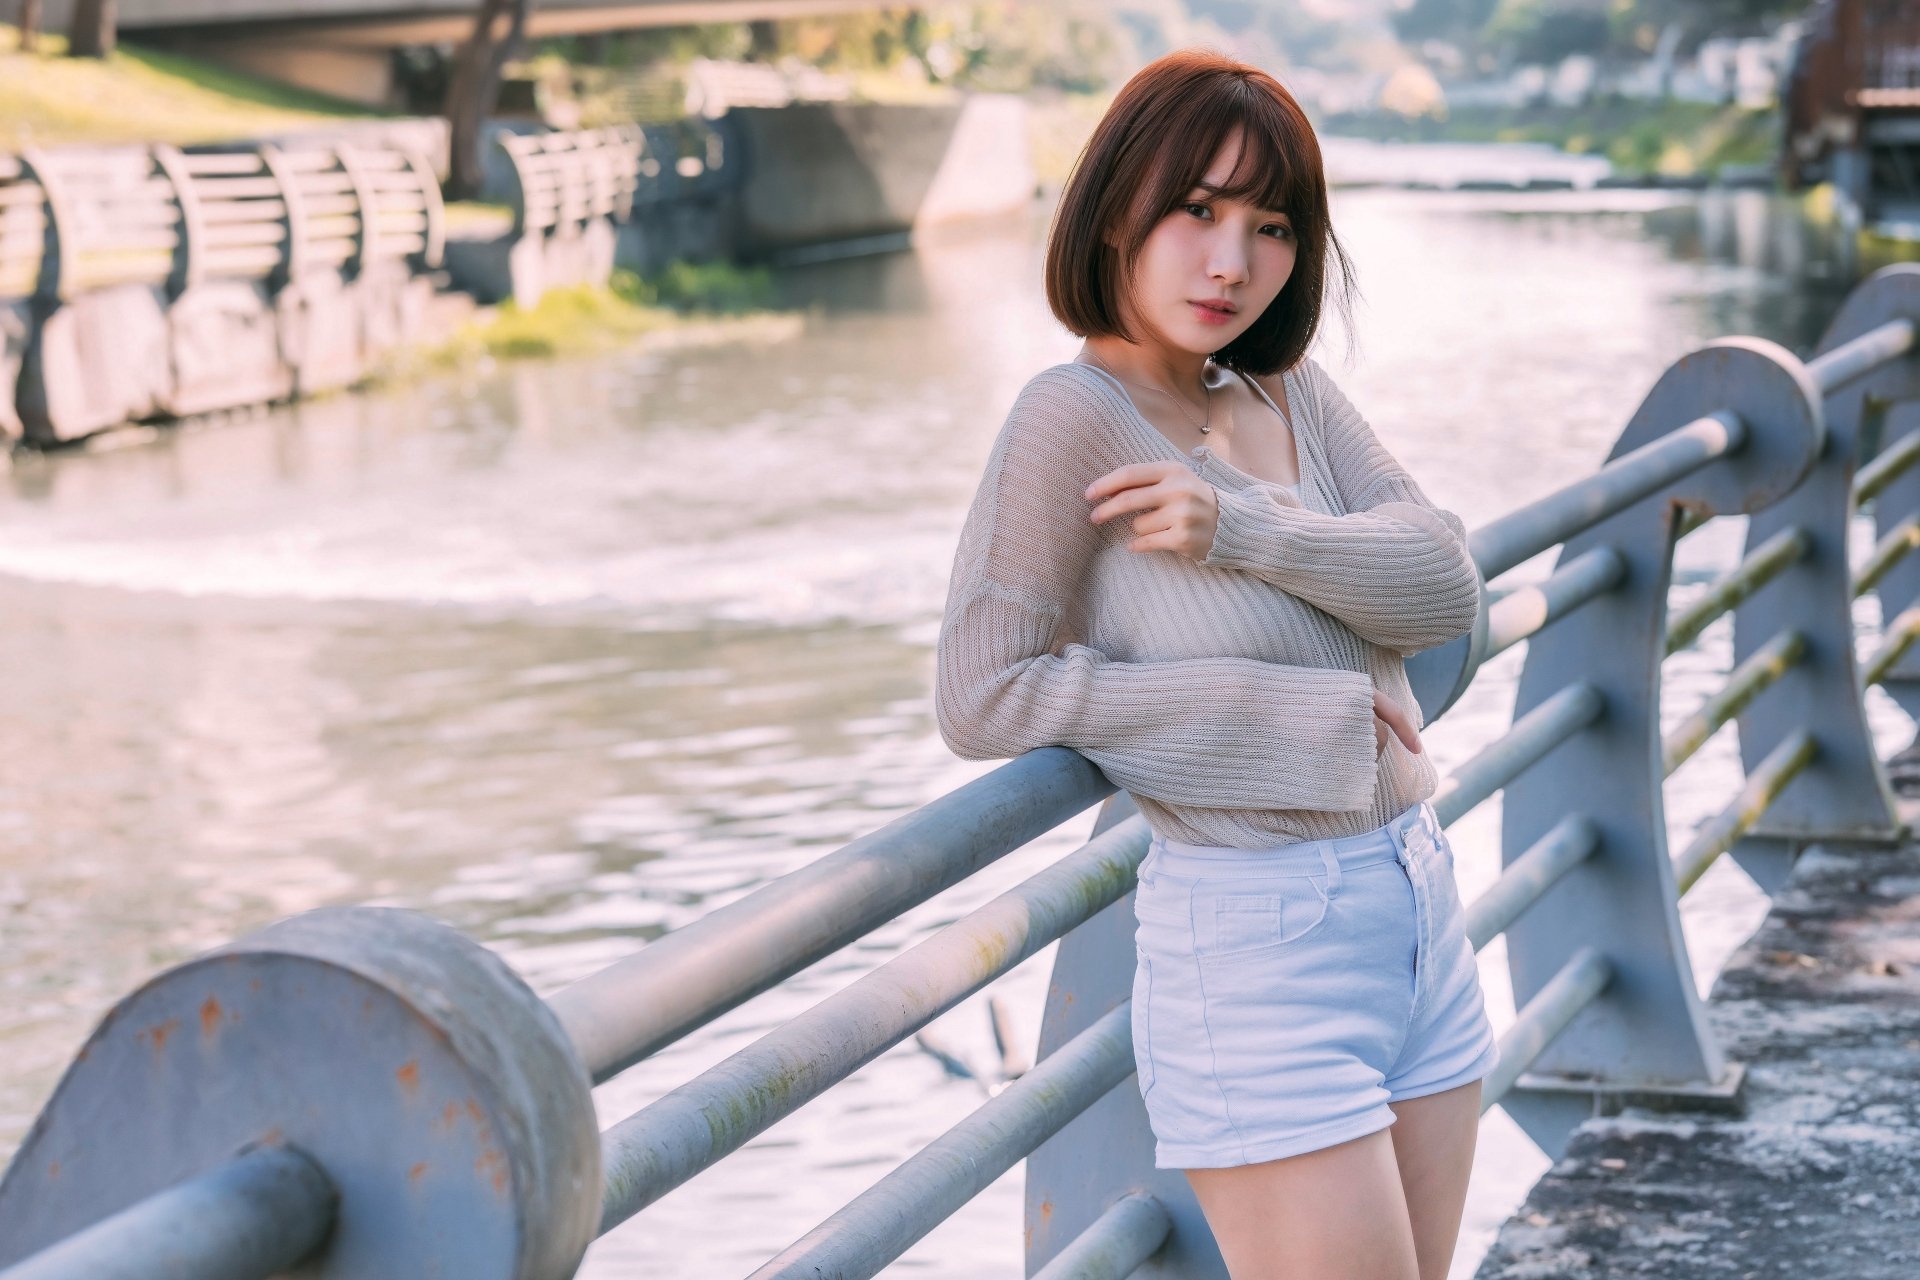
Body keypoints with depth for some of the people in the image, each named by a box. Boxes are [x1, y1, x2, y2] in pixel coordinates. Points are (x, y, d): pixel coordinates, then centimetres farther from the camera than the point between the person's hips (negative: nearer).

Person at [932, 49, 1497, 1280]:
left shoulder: (1293, 392, 7)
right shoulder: (1076, 414, -13)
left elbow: (1447, 582, -3)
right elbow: (983, 698, -18)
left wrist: (1242, 528, -20)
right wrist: (1304, 712, -15)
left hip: (1420, 906, 7)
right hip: (1257, 945, -7)